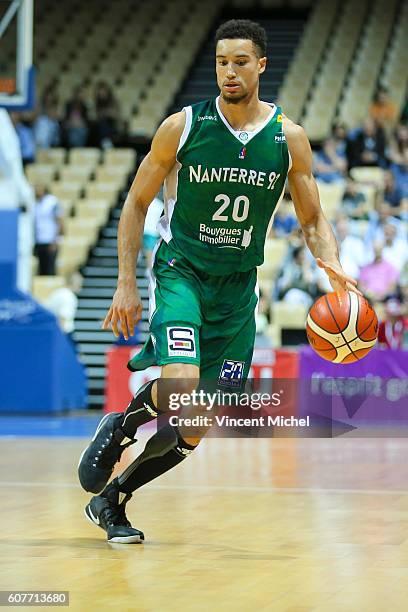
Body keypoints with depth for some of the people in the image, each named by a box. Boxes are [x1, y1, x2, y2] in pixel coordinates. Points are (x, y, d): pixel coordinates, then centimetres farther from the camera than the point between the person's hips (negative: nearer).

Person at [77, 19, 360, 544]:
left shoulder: (289, 138, -2)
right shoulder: (183, 126, -8)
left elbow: (312, 220, 6)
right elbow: (137, 202, 1)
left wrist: (332, 265, -15)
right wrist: (126, 284, -5)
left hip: (237, 285, 3)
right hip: (180, 270, -3)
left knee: (198, 428, 3)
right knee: (181, 390, -28)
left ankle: (111, 501, 22)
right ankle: (118, 429, 5)